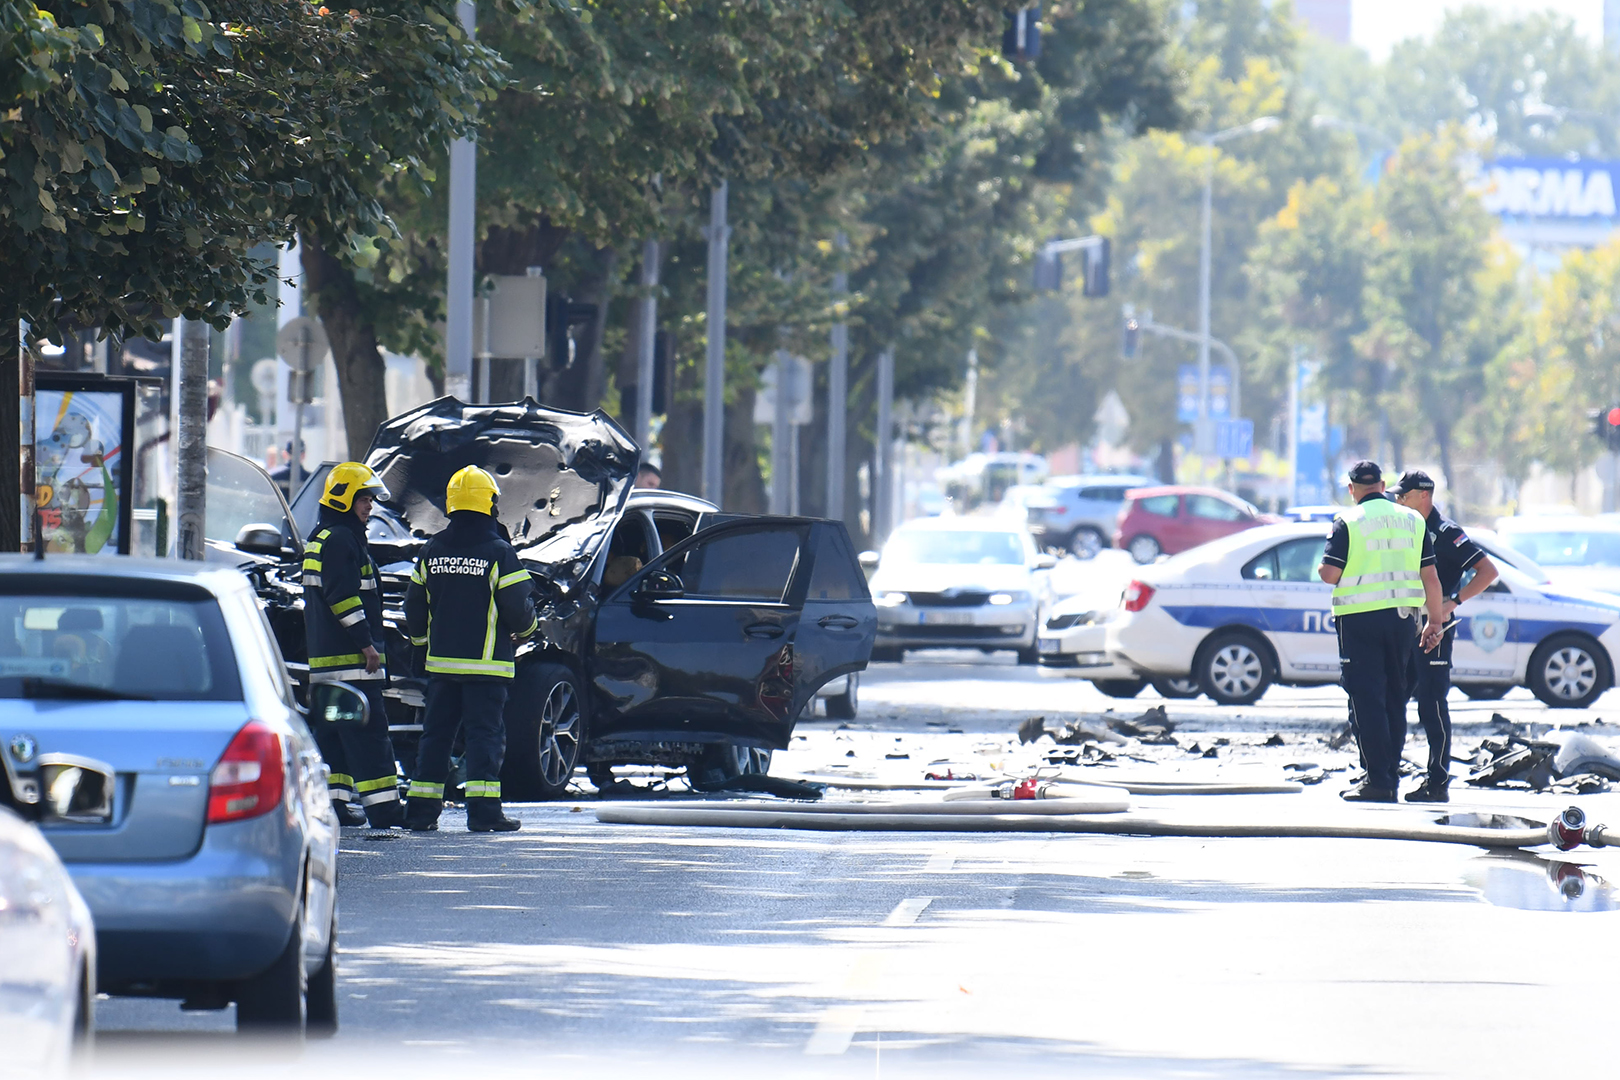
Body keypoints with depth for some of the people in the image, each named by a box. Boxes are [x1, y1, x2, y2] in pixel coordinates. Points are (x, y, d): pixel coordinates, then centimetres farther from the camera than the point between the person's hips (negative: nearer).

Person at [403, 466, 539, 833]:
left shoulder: (432, 552, 5)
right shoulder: (498, 553, -11)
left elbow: (414, 607, 12)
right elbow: (517, 608, -11)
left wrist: (422, 638, 30)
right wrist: (526, 626, 11)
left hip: (442, 661, 5)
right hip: (485, 663, -5)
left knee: (436, 733, 11)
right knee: (485, 733, -3)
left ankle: (421, 810, 11)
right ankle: (483, 810, -10)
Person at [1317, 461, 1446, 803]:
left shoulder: (1348, 522, -6)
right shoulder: (1412, 520, 7)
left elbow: (1329, 574, -12)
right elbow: (1430, 577, 6)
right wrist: (1435, 622, 12)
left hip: (1360, 620, -5)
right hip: (1402, 618, 5)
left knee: (1367, 700, -3)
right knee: (1395, 699, 14)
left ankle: (1378, 779, -9)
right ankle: (1392, 778, 15)